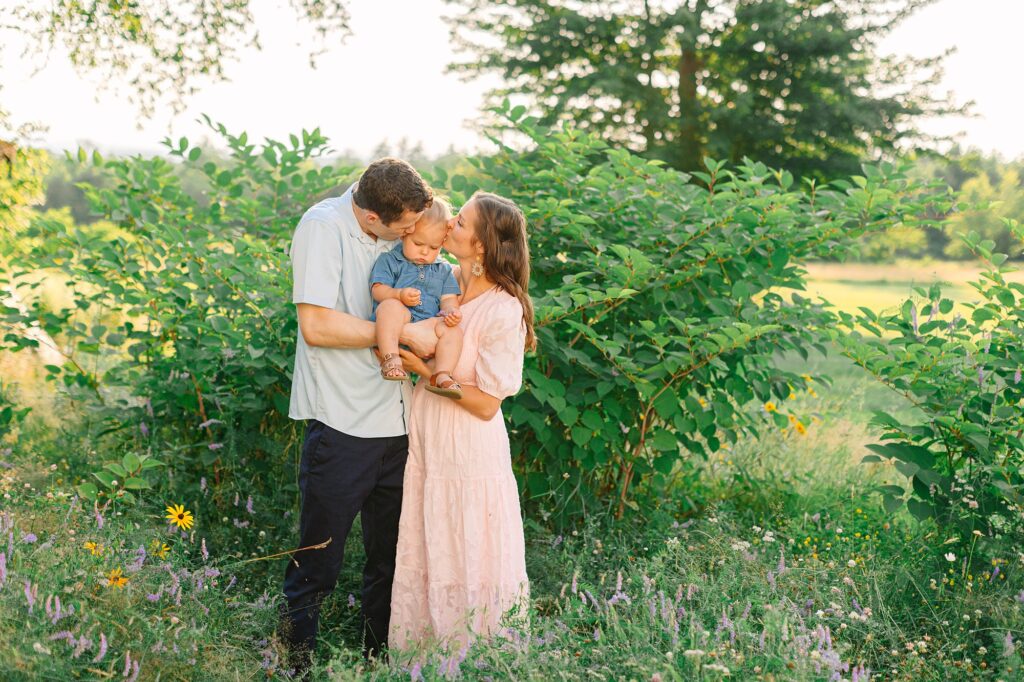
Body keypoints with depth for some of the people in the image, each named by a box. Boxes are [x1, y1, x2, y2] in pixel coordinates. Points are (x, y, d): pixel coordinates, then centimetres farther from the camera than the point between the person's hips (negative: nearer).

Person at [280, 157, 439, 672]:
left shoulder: (398, 230, 6)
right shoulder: (324, 228, -13)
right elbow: (316, 325, -21)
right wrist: (404, 331, -18)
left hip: (397, 422, 7)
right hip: (342, 425, -6)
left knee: (392, 556, 16)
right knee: (318, 563, 3)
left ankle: (380, 658, 30)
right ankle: (296, 662, 20)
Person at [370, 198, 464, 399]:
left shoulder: (443, 270, 23)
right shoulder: (389, 260, 10)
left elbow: (449, 298, 15)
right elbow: (377, 290, -2)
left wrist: (451, 311, -10)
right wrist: (400, 295, -23)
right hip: (397, 326, -3)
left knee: (452, 329, -26)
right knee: (391, 306, -36)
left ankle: (442, 375, -32)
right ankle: (390, 359, -41)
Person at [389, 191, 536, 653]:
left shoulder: (504, 312, -21)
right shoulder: (444, 280, -3)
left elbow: (486, 405, -18)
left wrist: (423, 370, -20)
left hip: (468, 453, -7)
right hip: (424, 441, 7)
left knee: (467, 565, 8)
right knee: (422, 559, 17)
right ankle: (422, 655, 33)